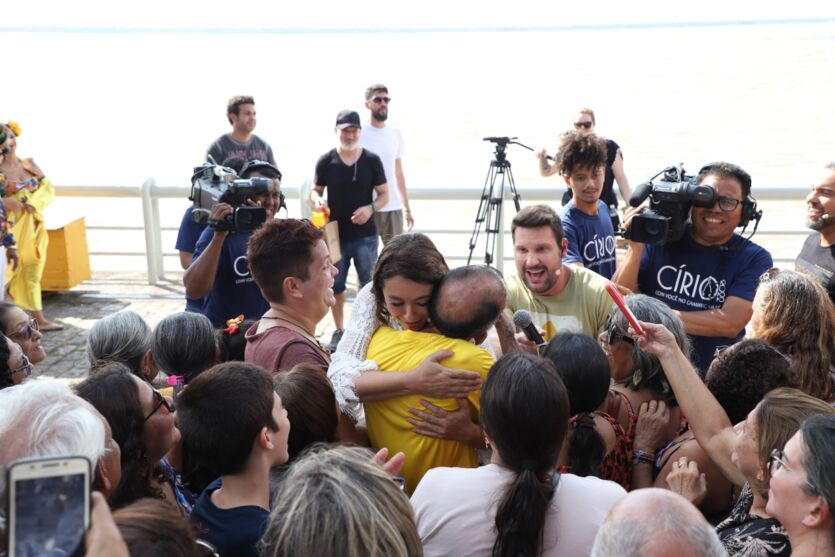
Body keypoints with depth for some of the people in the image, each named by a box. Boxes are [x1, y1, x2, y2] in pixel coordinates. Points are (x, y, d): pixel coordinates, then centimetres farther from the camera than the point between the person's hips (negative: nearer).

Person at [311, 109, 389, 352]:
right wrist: (317, 199, -15)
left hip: (366, 235, -1)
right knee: (335, 286, 9)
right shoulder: (326, 161, -1)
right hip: (336, 234, 1)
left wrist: (370, 208, -17)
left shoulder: (372, 160, -1)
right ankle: (339, 331, 22)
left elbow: (384, 195, 2)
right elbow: (315, 190, 8)